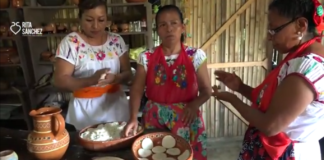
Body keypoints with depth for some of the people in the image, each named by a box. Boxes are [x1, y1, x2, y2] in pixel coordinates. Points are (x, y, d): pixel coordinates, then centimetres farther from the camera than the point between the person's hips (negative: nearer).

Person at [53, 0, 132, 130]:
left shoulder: (117, 40, 2)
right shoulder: (70, 42, -7)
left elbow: (128, 74, 3)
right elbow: (60, 80, -11)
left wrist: (115, 78, -20)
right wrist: (91, 80, -27)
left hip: (116, 105, 3)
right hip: (85, 109, -3)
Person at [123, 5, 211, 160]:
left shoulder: (195, 56, -6)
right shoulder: (147, 57, -4)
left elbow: (206, 90, -4)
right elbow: (136, 89, -7)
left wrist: (194, 105, -24)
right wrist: (133, 117, -21)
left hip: (186, 118, -1)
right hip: (154, 118, 1)